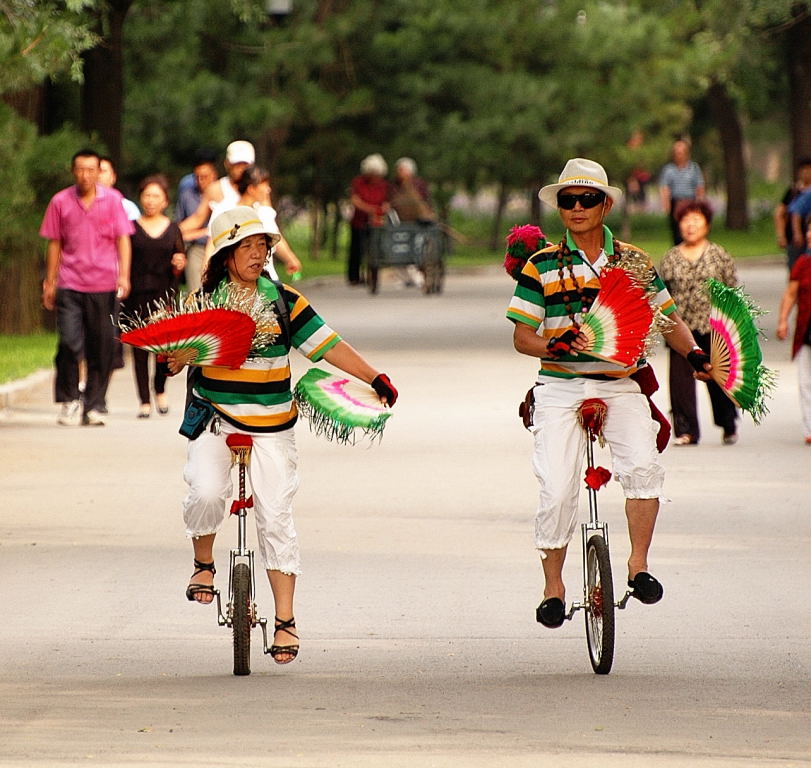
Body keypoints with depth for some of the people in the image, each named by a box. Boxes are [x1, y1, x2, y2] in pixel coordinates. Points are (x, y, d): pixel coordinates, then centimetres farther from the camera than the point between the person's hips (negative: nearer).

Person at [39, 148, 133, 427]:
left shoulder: (112, 200, 4)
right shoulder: (60, 202, 6)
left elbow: (123, 239, 4)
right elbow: (54, 244, 12)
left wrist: (124, 276, -6)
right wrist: (49, 282, 11)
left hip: (103, 285, 0)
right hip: (69, 285, 0)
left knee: (101, 348, 1)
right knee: (69, 342, -11)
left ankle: (94, 406, 11)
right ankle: (69, 401, 3)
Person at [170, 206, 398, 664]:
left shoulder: (283, 301, 2)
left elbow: (328, 345, 1)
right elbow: (174, 363, -1)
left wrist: (376, 378, -8)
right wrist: (180, 355, -25)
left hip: (271, 429, 1)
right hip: (215, 422, -1)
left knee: (276, 518, -5)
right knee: (206, 493, -25)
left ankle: (286, 619, 1)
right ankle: (204, 565, 4)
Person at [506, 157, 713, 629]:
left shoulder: (634, 262, 7)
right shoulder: (542, 266, 2)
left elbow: (668, 317, 16)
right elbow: (522, 336, 2)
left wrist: (694, 352, -3)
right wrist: (554, 346, -20)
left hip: (621, 385, 1)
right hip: (560, 387, -1)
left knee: (643, 463, -24)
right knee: (557, 488, -11)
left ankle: (639, 565, -10)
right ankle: (553, 586, 7)